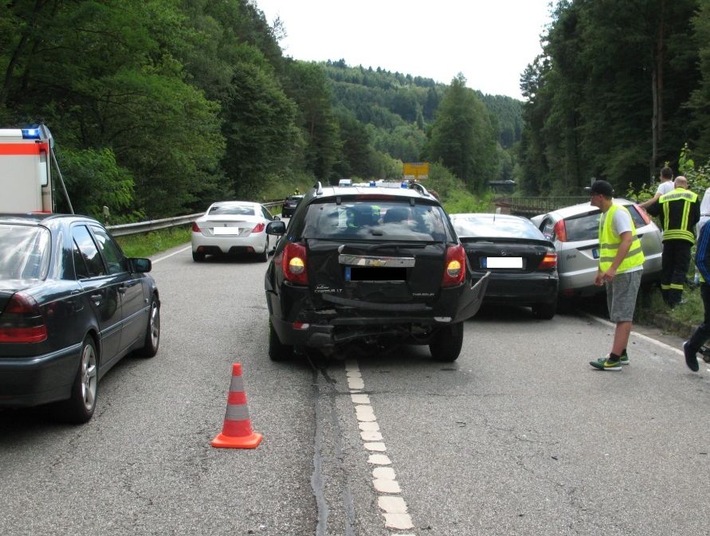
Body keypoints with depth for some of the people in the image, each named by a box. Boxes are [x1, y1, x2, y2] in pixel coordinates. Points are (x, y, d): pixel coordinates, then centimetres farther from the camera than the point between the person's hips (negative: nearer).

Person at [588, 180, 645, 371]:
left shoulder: (618, 213, -16)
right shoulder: (605, 215, 14)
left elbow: (627, 240, -27)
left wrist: (612, 268, -33)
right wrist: (601, 270, 22)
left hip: (626, 270, -10)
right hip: (614, 272, 10)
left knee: (623, 316, -9)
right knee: (620, 315, 14)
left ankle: (614, 359, -11)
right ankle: (621, 354, 22)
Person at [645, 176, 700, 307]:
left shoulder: (664, 198, 9)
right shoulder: (693, 197, 4)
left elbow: (650, 211, 10)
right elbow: (697, 218, 7)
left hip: (668, 236, 3)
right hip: (685, 236, -2)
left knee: (667, 267, 12)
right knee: (681, 268, -2)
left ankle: (666, 297, 15)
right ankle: (674, 299, -12)